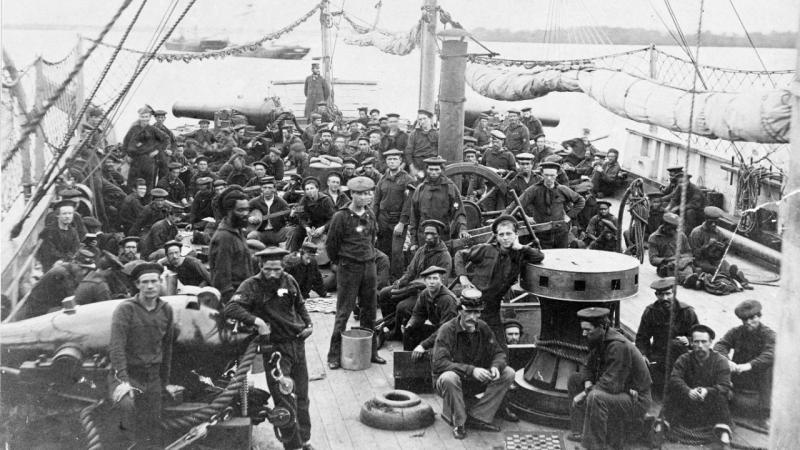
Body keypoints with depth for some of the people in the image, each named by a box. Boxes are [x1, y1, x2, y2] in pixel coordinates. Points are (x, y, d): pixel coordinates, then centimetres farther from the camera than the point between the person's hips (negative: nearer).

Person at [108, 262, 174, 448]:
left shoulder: (166, 310, 5)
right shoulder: (125, 309, -11)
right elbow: (116, 347, -18)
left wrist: (164, 381, 17)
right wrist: (122, 381, -27)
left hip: (152, 377, 4)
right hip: (126, 375, -4)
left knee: (153, 435, 6)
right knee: (126, 404, -36)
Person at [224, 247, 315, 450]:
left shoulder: (289, 281, 2)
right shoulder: (252, 285, -13)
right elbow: (230, 309, -27)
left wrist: (308, 324, 4)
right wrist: (257, 321, -35)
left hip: (297, 342, 5)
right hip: (274, 347, -5)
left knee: (301, 397, 15)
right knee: (285, 401, -4)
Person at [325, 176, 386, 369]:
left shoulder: (369, 214, 6)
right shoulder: (341, 217, -11)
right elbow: (331, 244, -4)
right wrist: (339, 262, 5)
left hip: (369, 266, 5)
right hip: (348, 268, -5)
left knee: (369, 311, 11)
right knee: (343, 312, -2)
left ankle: (371, 351, 21)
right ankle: (334, 355, 5)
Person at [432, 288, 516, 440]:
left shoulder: (483, 328, -2)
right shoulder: (447, 330, -19)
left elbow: (498, 353, 2)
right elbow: (439, 363, -29)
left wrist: (495, 367, -24)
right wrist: (471, 370, -38)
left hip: (475, 382, 5)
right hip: (454, 381, -5)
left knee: (508, 373, -12)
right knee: (449, 378, -39)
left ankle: (477, 417, -11)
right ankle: (458, 422, -14)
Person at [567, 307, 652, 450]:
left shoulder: (618, 346, -27)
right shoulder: (598, 341, 2)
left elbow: (611, 384, -31)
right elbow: (588, 368, 13)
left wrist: (585, 394, -21)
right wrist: (588, 384, -9)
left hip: (636, 401, -10)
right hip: (617, 390, 10)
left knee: (596, 398, -36)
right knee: (574, 380, 8)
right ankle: (581, 431, 3)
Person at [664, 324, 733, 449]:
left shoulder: (720, 361, -4)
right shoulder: (684, 359, 2)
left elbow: (724, 387, -15)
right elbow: (674, 379, -14)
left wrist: (707, 391, -36)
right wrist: (688, 391, -34)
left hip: (710, 404, -2)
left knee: (721, 398, -31)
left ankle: (724, 438, -37)